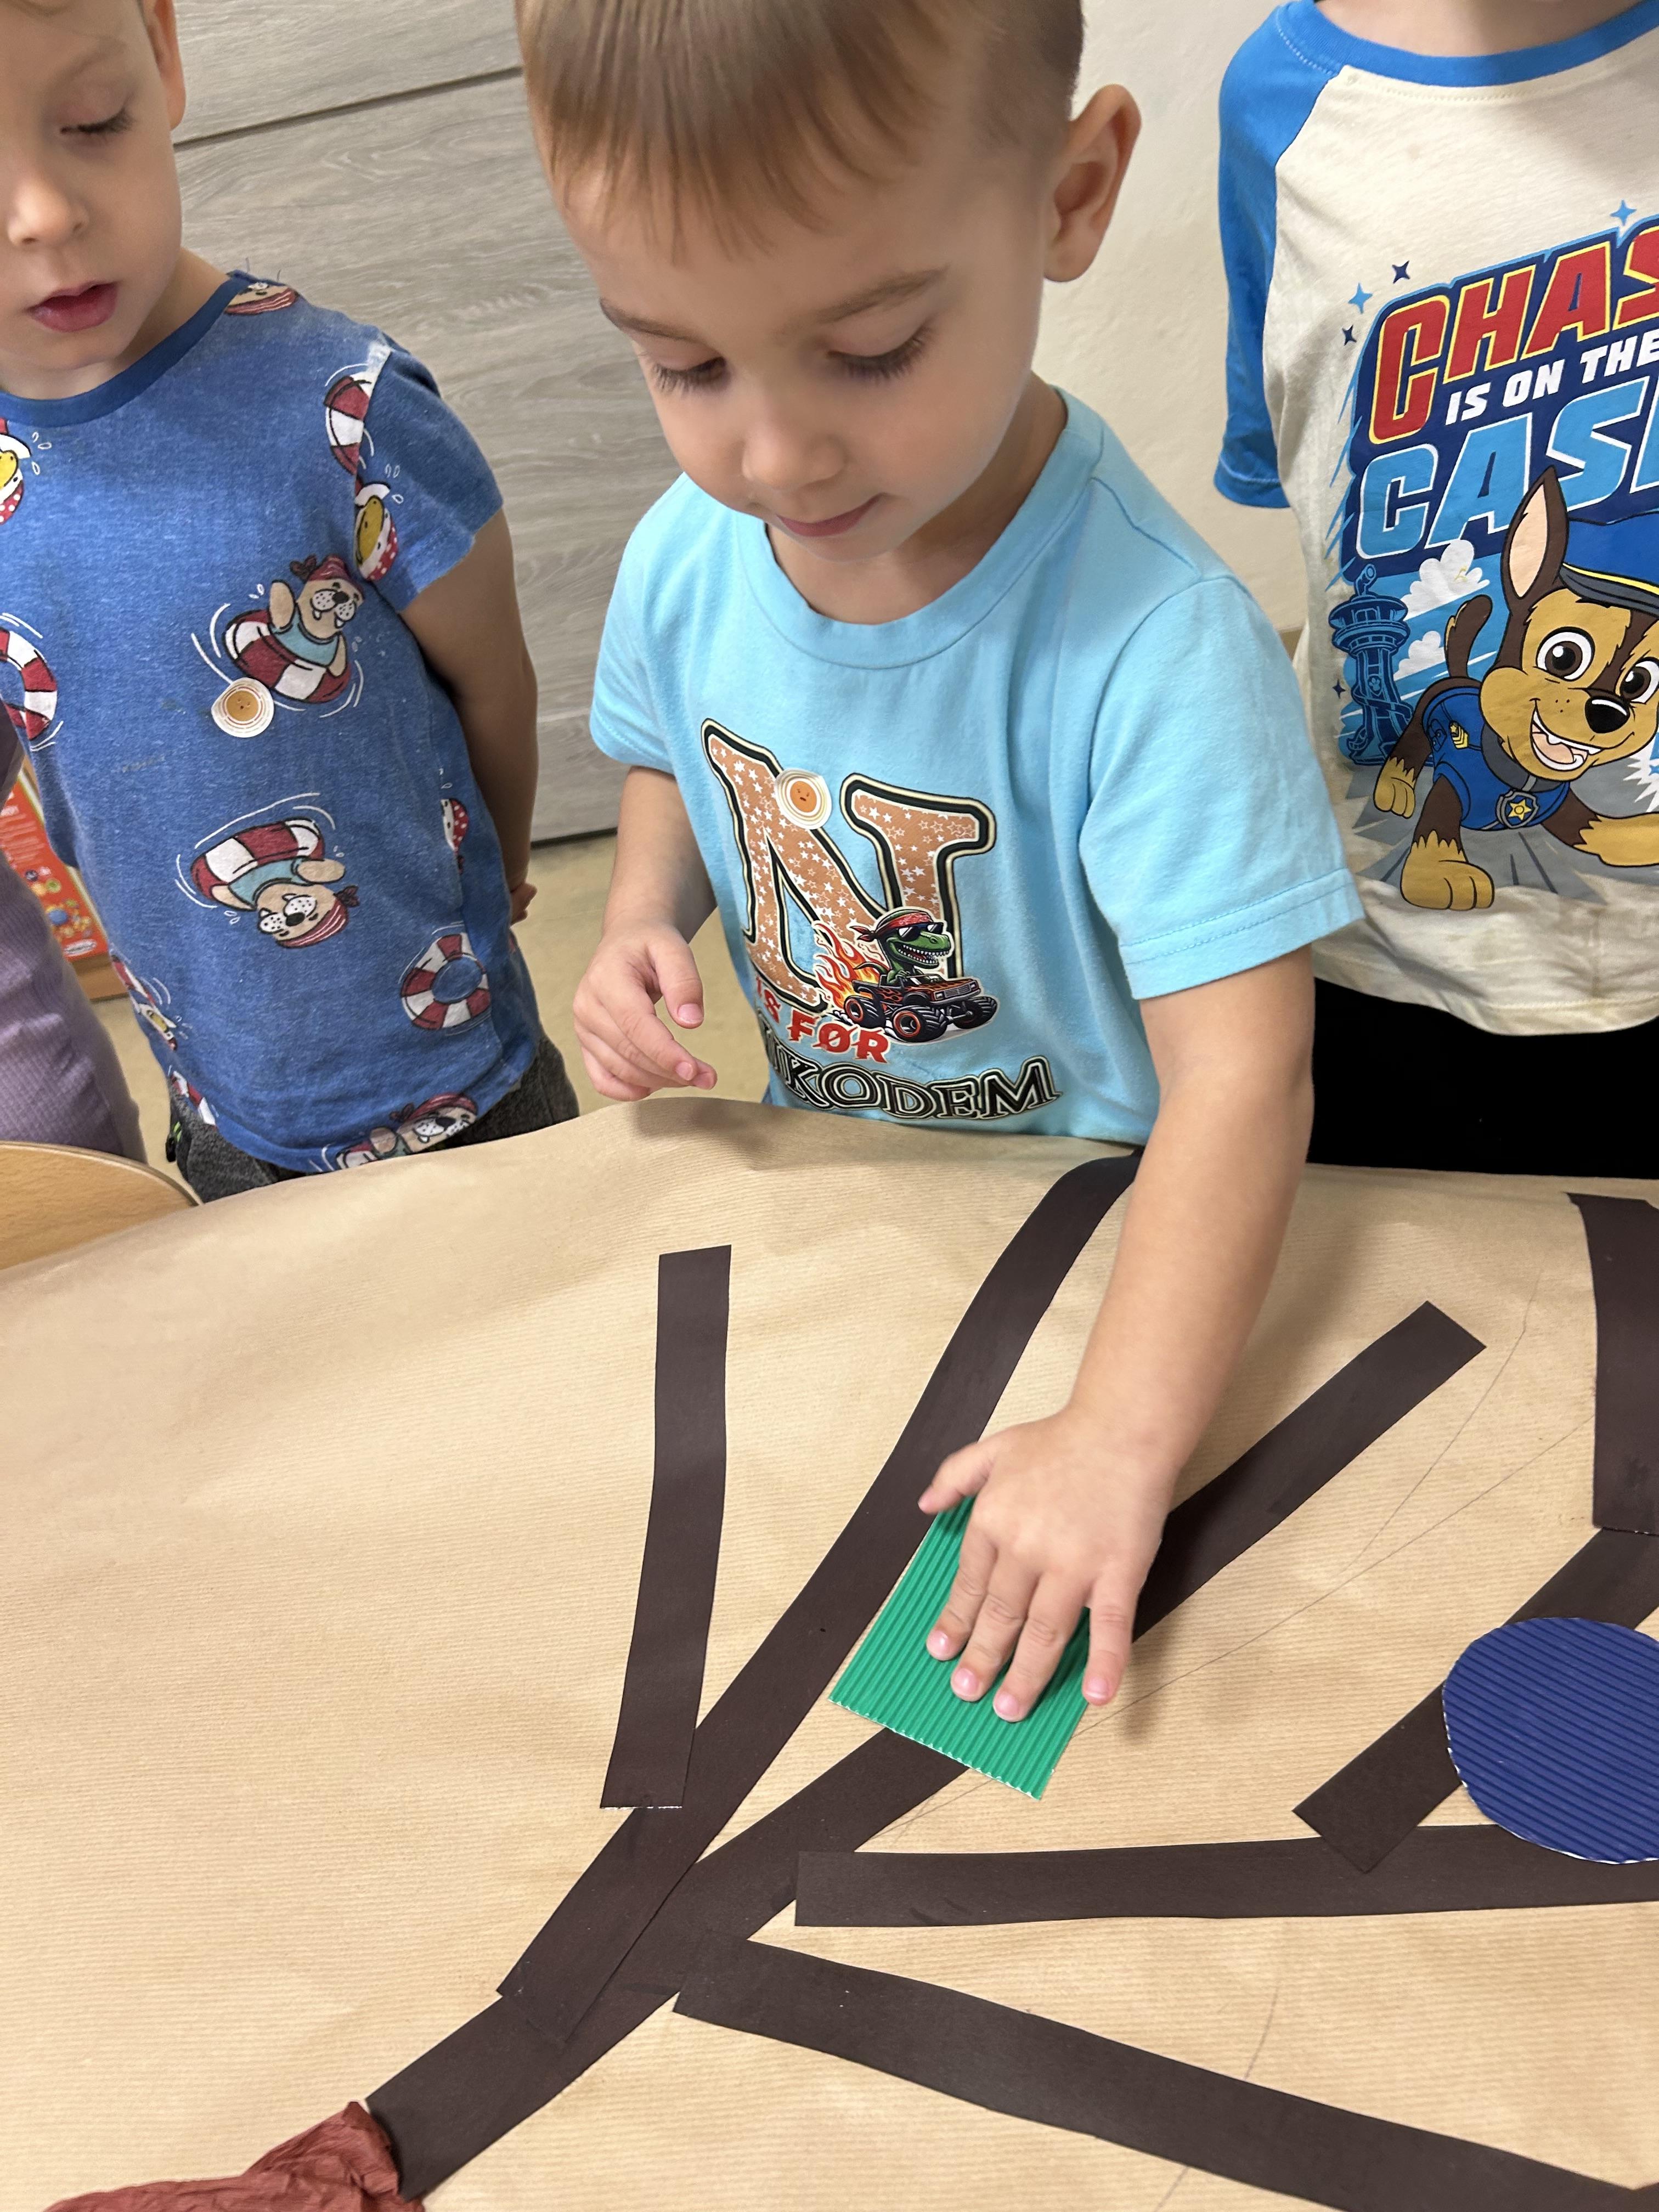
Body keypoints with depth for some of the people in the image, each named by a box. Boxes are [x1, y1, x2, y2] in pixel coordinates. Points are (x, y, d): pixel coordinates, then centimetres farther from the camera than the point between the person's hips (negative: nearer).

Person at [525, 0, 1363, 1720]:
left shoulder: (1152, 642, -34)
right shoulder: (682, 564, -15)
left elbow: (1236, 1072, -35)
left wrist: (1123, 1440, -41)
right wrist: (643, 922, -14)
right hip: (826, 1177, 5)